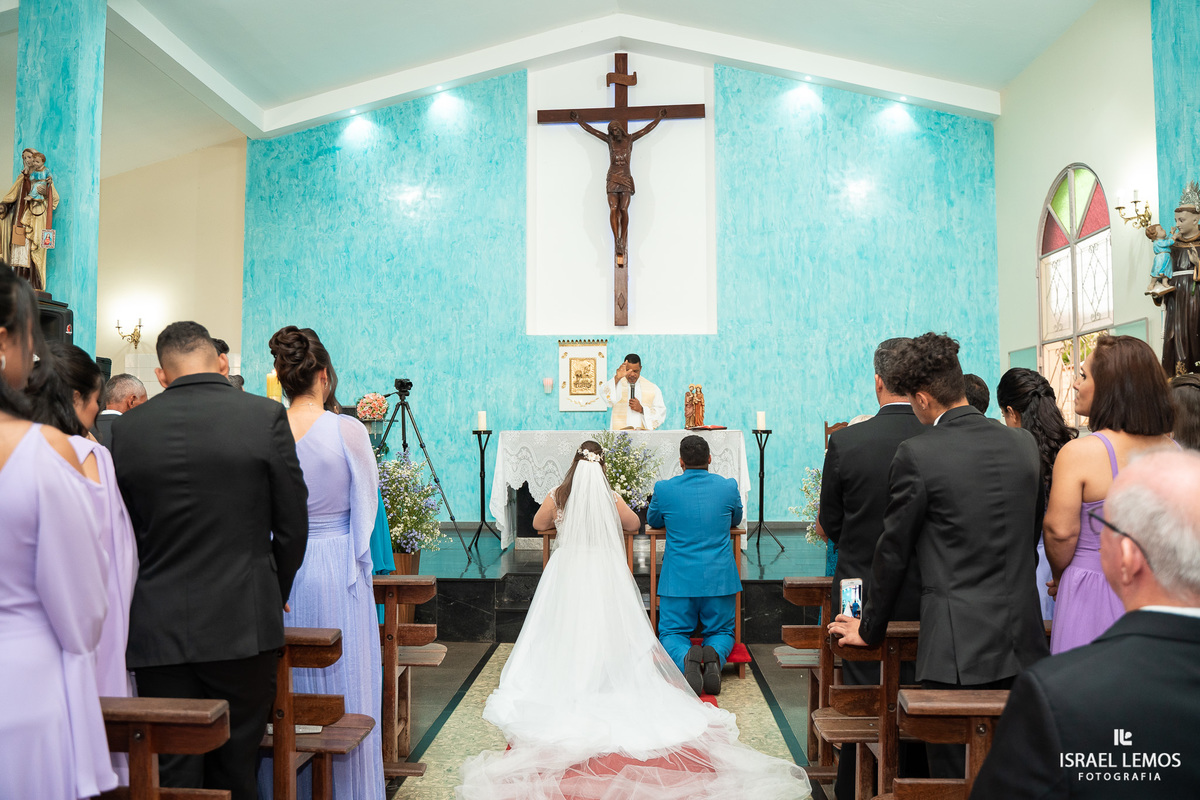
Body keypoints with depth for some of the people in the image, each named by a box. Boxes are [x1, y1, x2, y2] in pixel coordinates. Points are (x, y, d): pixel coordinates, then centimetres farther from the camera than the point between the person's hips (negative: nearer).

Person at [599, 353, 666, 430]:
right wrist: (617, 378, -32)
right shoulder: (617, 383, 7)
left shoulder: (652, 388, 12)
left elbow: (661, 412, 11)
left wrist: (641, 409, -4)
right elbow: (605, 394, -15)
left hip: (643, 433, 2)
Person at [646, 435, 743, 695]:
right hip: (720, 578, 1)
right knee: (721, 632, 18)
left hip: (678, 578, -1)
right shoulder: (729, 486, -2)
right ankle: (714, 655, -16)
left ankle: (686, 657, -22)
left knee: (671, 633, 12)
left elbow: (652, 520, 15)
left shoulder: (664, 488, -5)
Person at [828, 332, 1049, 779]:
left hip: (957, 646, -6)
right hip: (1023, 640, 6)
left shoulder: (917, 455, -14)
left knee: (954, 775, 6)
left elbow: (893, 552, -6)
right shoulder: (1024, 444, 4)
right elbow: (1031, 532, 15)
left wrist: (869, 629, 7)